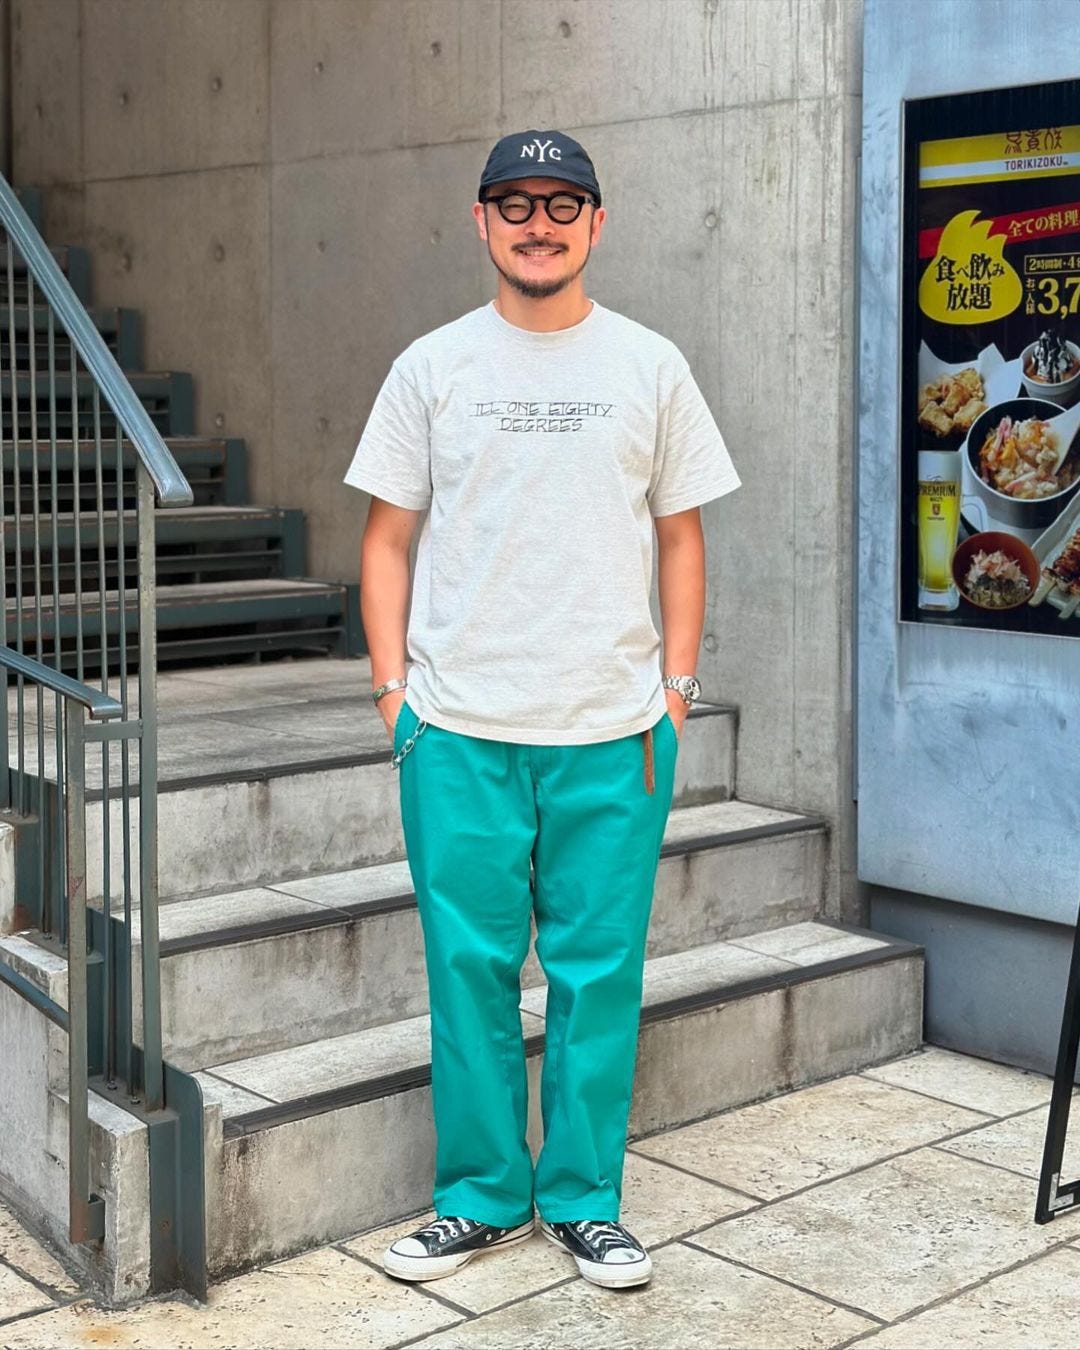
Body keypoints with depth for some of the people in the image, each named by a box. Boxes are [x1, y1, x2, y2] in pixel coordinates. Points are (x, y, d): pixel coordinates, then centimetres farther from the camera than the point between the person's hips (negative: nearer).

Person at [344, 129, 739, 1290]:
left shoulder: (649, 366, 6)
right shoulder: (432, 367, 5)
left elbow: (680, 535, 9)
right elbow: (388, 537, 8)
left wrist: (676, 683, 3)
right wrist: (393, 685, 0)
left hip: (613, 729, 0)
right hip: (458, 728, 0)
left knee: (598, 969, 6)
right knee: (469, 966, 6)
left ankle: (584, 1200, 22)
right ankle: (481, 1197, 23)